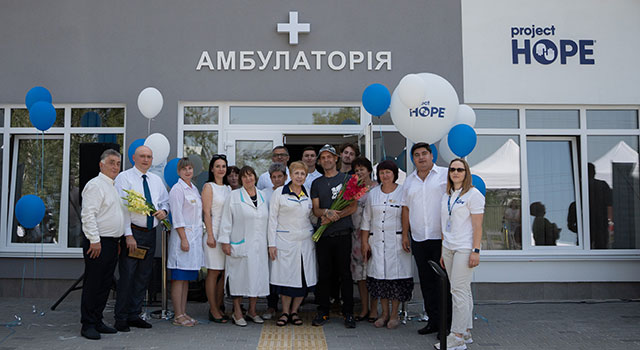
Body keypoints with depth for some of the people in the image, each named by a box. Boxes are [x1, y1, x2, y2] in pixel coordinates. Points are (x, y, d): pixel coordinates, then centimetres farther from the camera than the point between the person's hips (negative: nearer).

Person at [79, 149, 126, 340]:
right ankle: (88, 325, 4)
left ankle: (97, 321, 20)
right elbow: (88, 215, -17)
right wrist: (94, 240, -21)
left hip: (112, 242, 9)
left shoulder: (113, 187, 20)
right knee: (92, 284, -3)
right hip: (98, 242, -9)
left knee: (105, 284, 12)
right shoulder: (95, 185, -9)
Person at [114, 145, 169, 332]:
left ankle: (134, 315, 21)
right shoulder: (124, 177, -4)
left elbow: (165, 200, 23)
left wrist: (164, 210, -2)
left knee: (143, 276, 10)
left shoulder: (156, 180, 14)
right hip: (132, 232, -6)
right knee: (127, 276, -5)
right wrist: (128, 235, -17)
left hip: (150, 233, 6)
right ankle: (121, 318, 6)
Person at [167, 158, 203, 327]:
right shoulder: (177, 189, -8)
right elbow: (177, 216, -13)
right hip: (183, 235, -8)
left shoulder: (194, 188, 17)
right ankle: (178, 316, 1)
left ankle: (183, 313, 16)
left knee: (187, 278, 11)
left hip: (195, 236, 8)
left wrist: (197, 237, 14)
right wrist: (184, 239, -18)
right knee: (179, 277, -4)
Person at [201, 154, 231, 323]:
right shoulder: (208, 187, -3)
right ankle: (213, 310, 4)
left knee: (225, 272, 7)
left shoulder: (228, 188, 16)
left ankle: (219, 307, 16)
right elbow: (206, 213, -8)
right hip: (214, 232, -6)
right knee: (214, 272, -2)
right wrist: (210, 235, -15)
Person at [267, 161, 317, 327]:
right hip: (285, 242, -3)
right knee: (286, 276, -3)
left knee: (304, 277, 2)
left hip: (305, 241, 4)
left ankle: (294, 311, 17)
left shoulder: (308, 194, 10)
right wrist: (272, 243, -6)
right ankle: (285, 312, 12)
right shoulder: (279, 192, 0)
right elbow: (272, 219, -1)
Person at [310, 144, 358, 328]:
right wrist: (326, 212, -16)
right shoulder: (316, 183, 14)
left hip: (343, 233, -2)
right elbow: (315, 209, 6)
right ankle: (323, 311, 16)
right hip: (323, 235, 3)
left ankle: (348, 313, 8)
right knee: (324, 273, 6)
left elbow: (353, 207, -2)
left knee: (345, 273, 0)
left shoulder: (347, 179, 5)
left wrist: (335, 216, -13)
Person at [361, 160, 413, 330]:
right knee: (379, 276, 5)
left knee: (396, 275, -2)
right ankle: (384, 313, 19)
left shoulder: (403, 192, 0)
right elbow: (367, 219, 12)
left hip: (397, 241, -3)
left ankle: (394, 314, 12)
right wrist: (364, 242, 7)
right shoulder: (372, 193, 10)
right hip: (376, 242, 3)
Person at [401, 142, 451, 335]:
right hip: (418, 239, 5)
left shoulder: (445, 175, 1)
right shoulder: (409, 181, 15)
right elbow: (406, 208, 17)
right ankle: (433, 320, 19)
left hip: (441, 238, -5)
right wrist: (405, 234, 12)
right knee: (426, 281, 9)